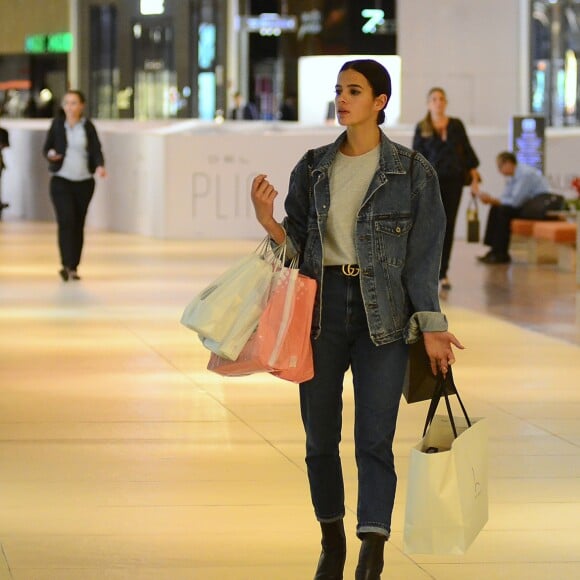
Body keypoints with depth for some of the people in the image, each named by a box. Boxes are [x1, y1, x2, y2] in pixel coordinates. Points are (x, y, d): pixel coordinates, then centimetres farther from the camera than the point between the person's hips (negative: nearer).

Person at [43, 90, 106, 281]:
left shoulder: (88, 127, 2)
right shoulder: (57, 124, 2)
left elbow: (96, 150, -4)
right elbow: (46, 147, 8)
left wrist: (100, 166, -24)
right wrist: (50, 154, -15)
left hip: (84, 182, 1)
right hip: (61, 181, -1)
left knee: (78, 224, 6)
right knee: (66, 221, -15)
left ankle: (74, 267, 15)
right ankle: (66, 265, -21)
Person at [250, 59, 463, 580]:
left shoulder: (412, 171, -2)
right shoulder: (313, 168, 7)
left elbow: (423, 255, -2)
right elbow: (297, 245, 9)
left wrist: (432, 328, -6)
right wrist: (267, 220, -11)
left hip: (383, 314, -3)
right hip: (322, 305, 3)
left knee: (374, 439, -8)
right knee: (320, 435, 8)